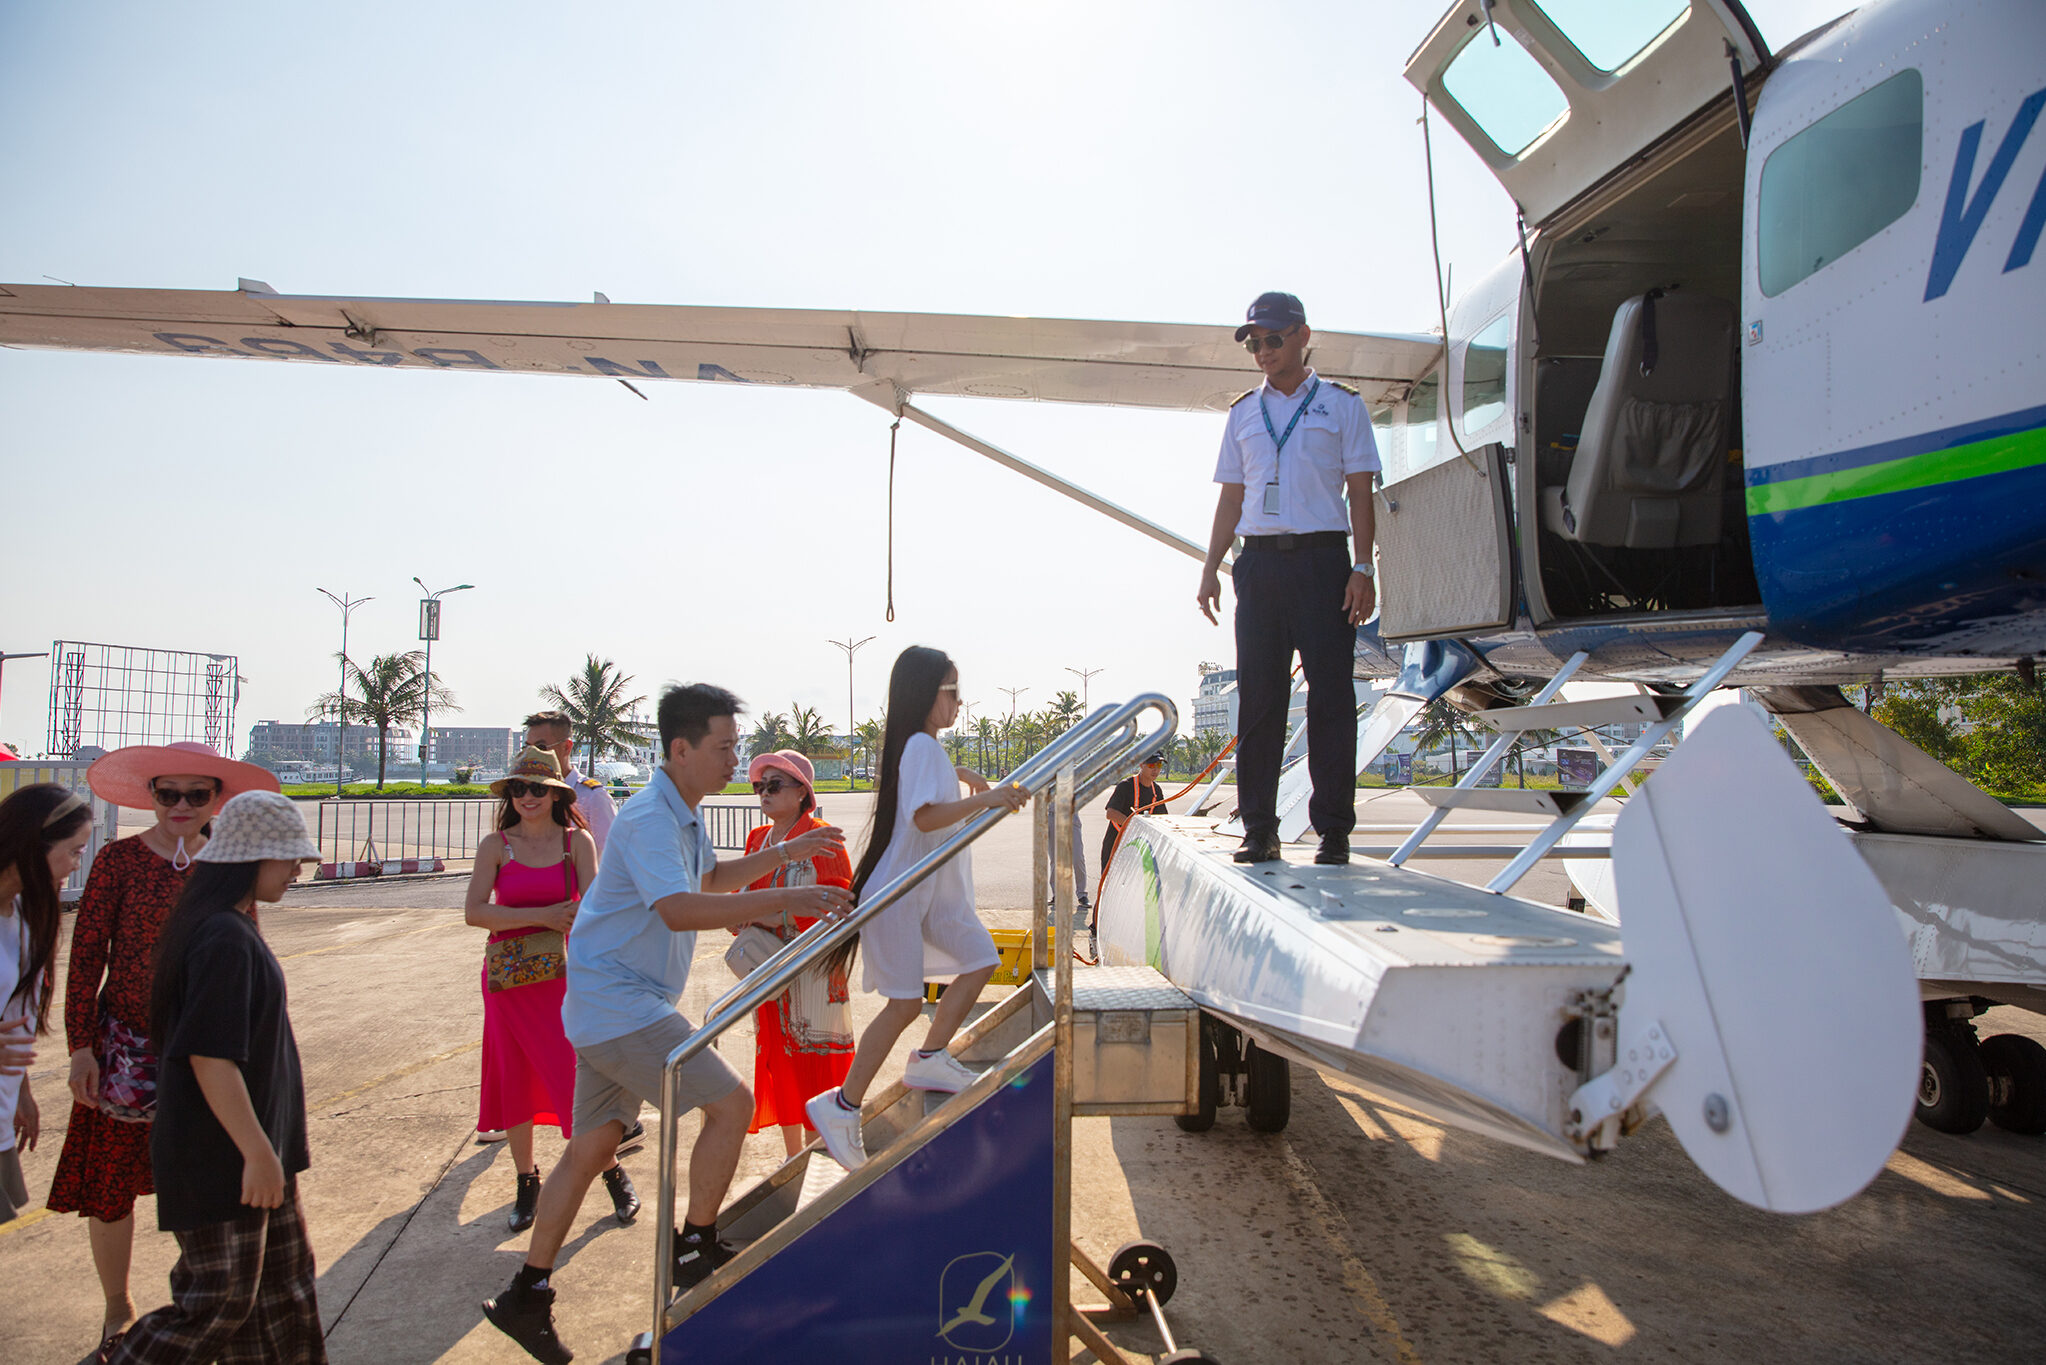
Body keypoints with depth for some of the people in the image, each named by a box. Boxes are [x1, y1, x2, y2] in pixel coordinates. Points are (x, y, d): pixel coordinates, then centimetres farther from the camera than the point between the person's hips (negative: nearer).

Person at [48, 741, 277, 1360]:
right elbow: (86, 957, -4)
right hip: (127, 1046, -2)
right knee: (110, 1181, 9)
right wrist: (81, 1047, -7)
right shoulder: (119, 859, -6)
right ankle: (118, 1309, 31)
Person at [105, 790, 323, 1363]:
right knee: (221, 1301, 3)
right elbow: (209, 1057, -27)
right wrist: (257, 1152, -23)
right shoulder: (226, 940, -24)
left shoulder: (235, 928, 8)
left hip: (247, 1142, 10)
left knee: (284, 1273, 18)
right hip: (221, 1158, -10)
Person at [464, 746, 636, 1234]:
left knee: (578, 1072, -3)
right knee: (515, 1079, 9)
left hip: (564, 972, -2)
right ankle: (526, 1182, 28)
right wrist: (543, 915, -14)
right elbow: (474, 911, -8)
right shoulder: (496, 845, 2)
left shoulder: (576, 841, 0)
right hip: (508, 975, 2)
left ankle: (613, 1173, 16)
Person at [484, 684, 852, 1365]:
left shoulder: (683, 815, 14)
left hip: (612, 1005, 10)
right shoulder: (649, 818, -20)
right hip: (619, 1006, -10)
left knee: (592, 1147, 16)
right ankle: (696, 1250, 8)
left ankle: (526, 1295, 26)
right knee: (730, 1103, -8)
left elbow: (711, 878, 31)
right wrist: (785, 900, -38)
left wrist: (786, 852, 22)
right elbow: (679, 909, -35)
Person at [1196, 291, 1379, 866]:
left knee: (1331, 698, -3)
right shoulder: (1243, 413, 17)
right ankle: (1259, 830, 6)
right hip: (1259, 560, 3)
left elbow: (1360, 492, 4)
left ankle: (1334, 829, 3)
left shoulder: (1341, 404, 9)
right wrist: (1211, 566, 8)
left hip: (1322, 559, -3)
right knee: (1258, 698, 1)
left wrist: (1362, 568, -6)